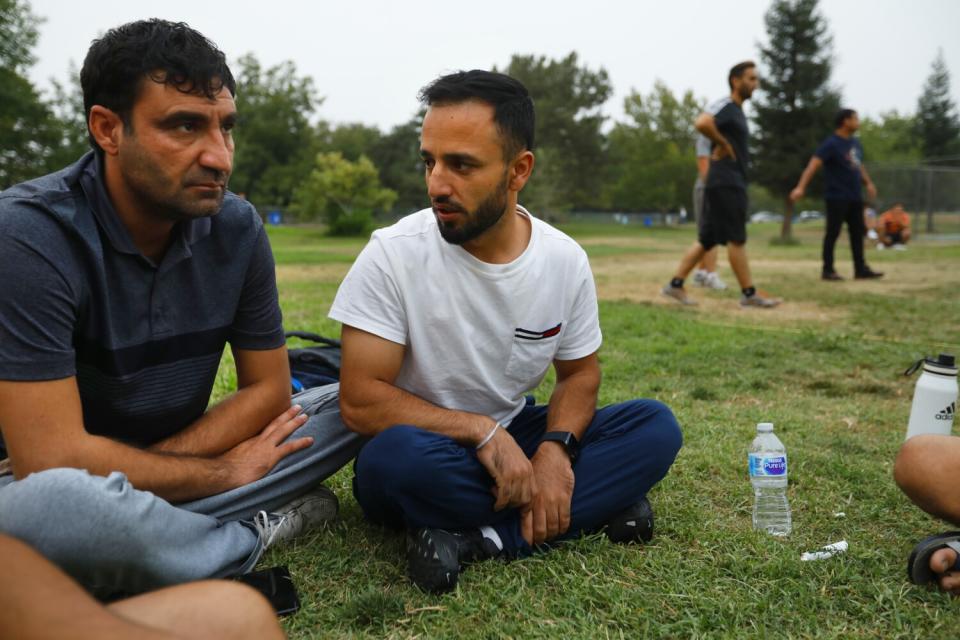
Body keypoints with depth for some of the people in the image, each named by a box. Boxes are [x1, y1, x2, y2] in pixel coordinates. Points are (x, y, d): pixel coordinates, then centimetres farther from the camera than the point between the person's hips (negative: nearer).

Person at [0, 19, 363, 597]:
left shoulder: (238, 227, -8)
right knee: (47, 506, -39)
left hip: (177, 462, 5)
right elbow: (51, 459, -27)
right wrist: (224, 473, -15)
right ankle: (256, 532, -10)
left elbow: (269, 389, -2)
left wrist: (138, 473, -15)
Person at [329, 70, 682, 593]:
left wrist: (556, 448, -16)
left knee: (655, 427, -14)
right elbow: (360, 400, -19)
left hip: (512, 440, 4)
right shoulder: (394, 254, -18)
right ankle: (595, 501, -19)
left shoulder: (565, 260, -7)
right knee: (398, 454, -38)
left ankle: (477, 538, -23)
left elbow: (579, 371, 4)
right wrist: (482, 431, -23)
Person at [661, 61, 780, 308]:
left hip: (732, 183, 10)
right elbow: (702, 123, -30)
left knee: (707, 239, 9)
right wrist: (723, 144, -18)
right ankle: (749, 293, 1)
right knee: (736, 239, -5)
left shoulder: (737, 111, 20)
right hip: (725, 183, -10)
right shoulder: (725, 106, -10)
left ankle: (675, 284, 10)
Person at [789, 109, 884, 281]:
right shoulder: (831, 144, -13)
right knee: (833, 233, -2)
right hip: (837, 197, -8)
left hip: (855, 197, 8)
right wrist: (801, 187, -34)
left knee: (857, 233, 10)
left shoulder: (855, 143, 13)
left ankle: (861, 269, 16)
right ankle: (828, 270, 5)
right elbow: (813, 165, -23)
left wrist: (868, 183, 25)